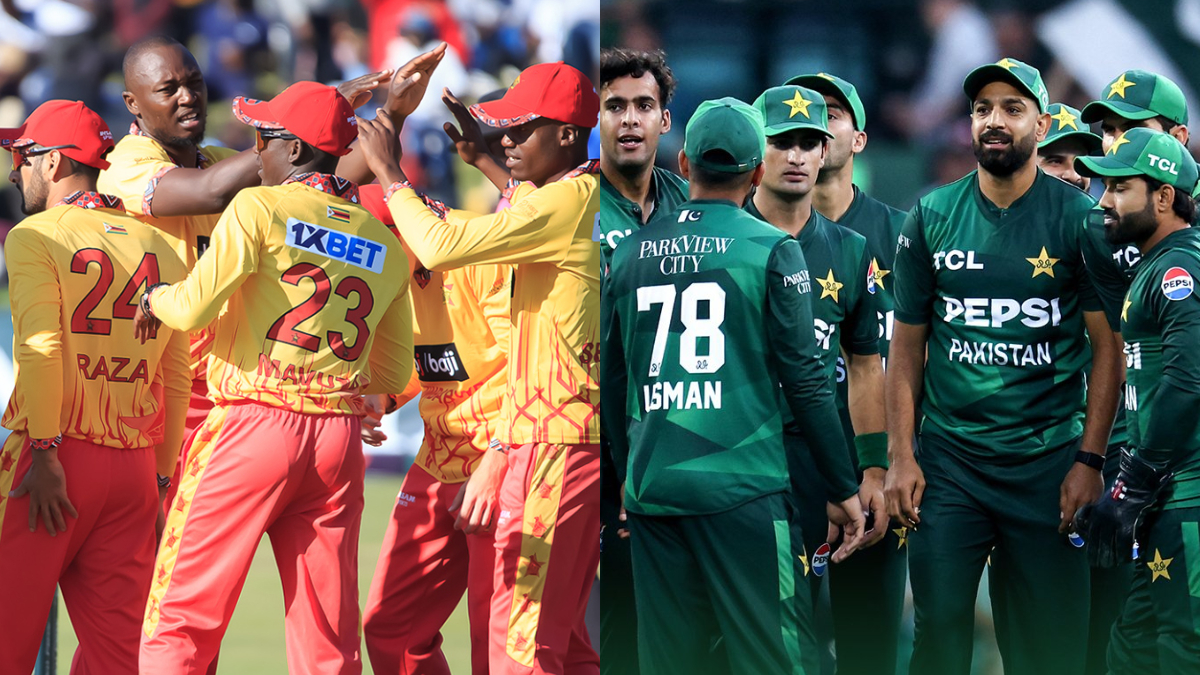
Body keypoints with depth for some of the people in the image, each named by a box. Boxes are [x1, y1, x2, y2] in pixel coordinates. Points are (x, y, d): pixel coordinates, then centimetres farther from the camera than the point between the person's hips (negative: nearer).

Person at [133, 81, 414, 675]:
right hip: (340, 438, 5)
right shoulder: (384, 245, 13)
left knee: (178, 623, -2)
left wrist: (156, 298, 7)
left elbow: (196, 307, -13)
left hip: (253, 425, -5)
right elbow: (395, 374, 17)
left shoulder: (260, 208, -3)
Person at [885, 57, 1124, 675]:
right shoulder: (933, 218, 4)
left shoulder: (1077, 219, -1)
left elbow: (1108, 345, -1)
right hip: (948, 458, 1)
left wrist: (1089, 460, -7)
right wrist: (900, 457, 1)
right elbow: (907, 343, 8)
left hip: (1048, 461, -1)